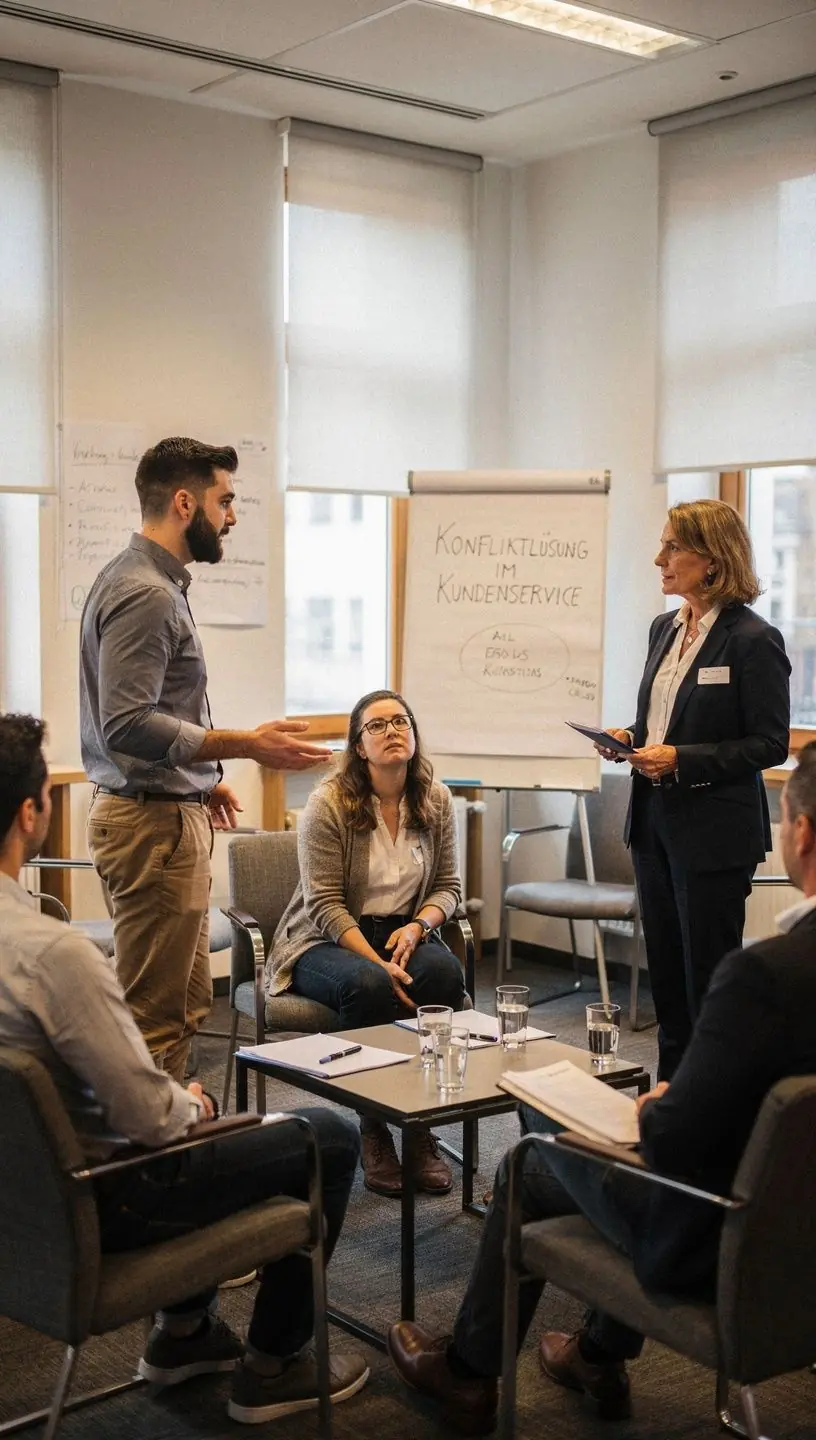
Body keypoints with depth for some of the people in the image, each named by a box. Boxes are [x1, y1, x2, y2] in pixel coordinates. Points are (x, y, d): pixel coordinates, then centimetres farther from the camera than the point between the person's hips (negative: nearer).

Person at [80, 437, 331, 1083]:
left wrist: (201, 779, 22)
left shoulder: (149, 581, 15)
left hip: (168, 816, 11)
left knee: (188, 1002, 18)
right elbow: (127, 726, -26)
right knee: (157, 1014, -4)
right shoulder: (145, 594, -18)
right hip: (154, 825, -11)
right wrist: (246, 745, -25)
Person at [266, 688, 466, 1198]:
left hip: (404, 933, 4)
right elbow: (326, 906, -13)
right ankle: (373, 1132, -19)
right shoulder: (329, 803, -11)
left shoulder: (436, 800, 3)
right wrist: (379, 964, -24)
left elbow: (449, 886, 9)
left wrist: (416, 926, -13)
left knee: (446, 974, -30)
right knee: (368, 986, -36)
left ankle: (421, 1127, -20)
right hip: (328, 942, -4)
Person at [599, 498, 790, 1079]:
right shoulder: (665, 628, 10)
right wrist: (630, 739, 0)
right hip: (655, 820, 8)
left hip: (714, 830, -8)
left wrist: (683, 760, -21)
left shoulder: (753, 640, -14)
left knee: (709, 975, 1)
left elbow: (769, 745, -14)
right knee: (665, 968, 15)